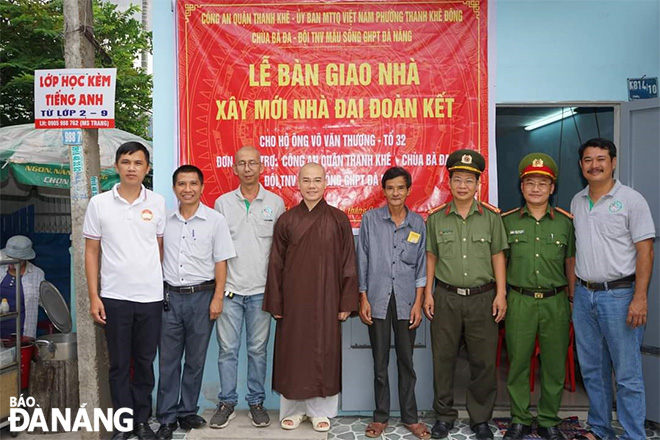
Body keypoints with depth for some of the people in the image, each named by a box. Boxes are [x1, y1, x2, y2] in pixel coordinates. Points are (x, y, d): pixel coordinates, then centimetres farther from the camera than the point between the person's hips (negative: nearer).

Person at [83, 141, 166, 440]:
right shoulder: (99, 203, 0)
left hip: (151, 297, 1)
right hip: (114, 297, 0)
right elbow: (92, 252, 3)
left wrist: (161, 284, 5)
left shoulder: (157, 203, 2)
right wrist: (93, 297, -2)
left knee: (145, 361, 11)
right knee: (119, 364, 9)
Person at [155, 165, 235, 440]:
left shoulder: (215, 220, -3)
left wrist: (217, 299, -7)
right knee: (168, 359, 6)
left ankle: (187, 412, 24)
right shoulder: (164, 220, 5)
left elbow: (221, 262, -2)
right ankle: (167, 417, 18)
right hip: (169, 296, 2)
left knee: (195, 360, 9)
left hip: (201, 296, -2)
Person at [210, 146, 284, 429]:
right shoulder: (222, 202, 4)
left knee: (258, 349, 9)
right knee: (227, 349, 6)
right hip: (229, 289, 1)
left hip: (261, 290, 0)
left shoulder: (275, 203, 3)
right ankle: (227, 402, 20)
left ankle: (256, 402, 22)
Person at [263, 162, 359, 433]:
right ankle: (293, 409, 25)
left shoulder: (338, 220, -1)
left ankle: (320, 410, 23)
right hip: (293, 299, 1)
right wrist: (275, 303, 1)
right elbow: (276, 264, 3)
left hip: (326, 299, -1)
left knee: (324, 353, 7)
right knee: (292, 352, 8)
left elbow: (348, 263, 0)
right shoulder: (286, 220, 2)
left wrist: (346, 302, -3)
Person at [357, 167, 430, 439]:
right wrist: (363, 299, -2)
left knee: (406, 360, 8)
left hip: (406, 300, 1)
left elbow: (421, 265, 6)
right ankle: (381, 417, 21)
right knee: (380, 362, 8)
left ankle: (410, 417, 21)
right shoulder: (370, 219, 1)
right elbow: (363, 261, 2)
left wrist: (418, 303, 0)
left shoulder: (418, 222, 5)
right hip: (377, 299, -1)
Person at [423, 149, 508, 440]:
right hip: (446, 298, 1)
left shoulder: (491, 217, 1)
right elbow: (431, 257, 7)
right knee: (443, 359, 8)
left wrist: (501, 294, -1)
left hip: (482, 298, 0)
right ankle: (444, 416, 24)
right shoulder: (436, 218, 3)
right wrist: (428, 293, 3)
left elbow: (498, 256, 4)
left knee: (483, 362, 6)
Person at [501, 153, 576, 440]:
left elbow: (571, 263, 10)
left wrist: (572, 301, 9)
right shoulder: (507, 221, 3)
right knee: (518, 363, 6)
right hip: (519, 301, 0)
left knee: (554, 365, 9)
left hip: (555, 302, 1)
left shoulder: (565, 222, 4)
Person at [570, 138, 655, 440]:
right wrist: (573, 291, 12)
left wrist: (639, 298, -16)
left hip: (619, 295, -5)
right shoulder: (577, 202, 10)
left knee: (627, 374, 0)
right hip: (584, 295, 6)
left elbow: (645, 251, -10)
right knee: (592, 369, 15)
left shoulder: (631, 199, -6)